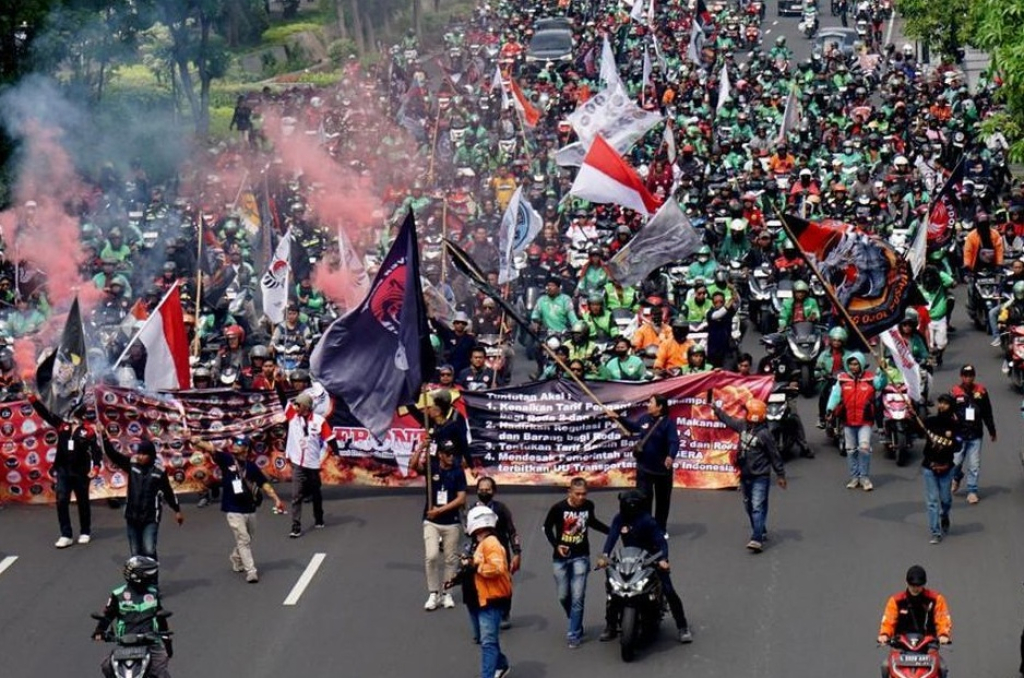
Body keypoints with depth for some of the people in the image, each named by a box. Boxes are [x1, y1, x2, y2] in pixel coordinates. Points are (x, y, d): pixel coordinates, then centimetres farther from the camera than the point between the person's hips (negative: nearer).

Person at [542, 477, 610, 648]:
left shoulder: (588, 506, -3)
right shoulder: (559, 508, -12)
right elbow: (547, 527, 2)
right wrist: (556, 545, -11)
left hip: (580, 557, 0)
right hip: (561, 557, 0)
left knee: (578, 597, -7)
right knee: (563, 596, 7)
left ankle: (574, 634, -1)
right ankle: (575, 623, 33)